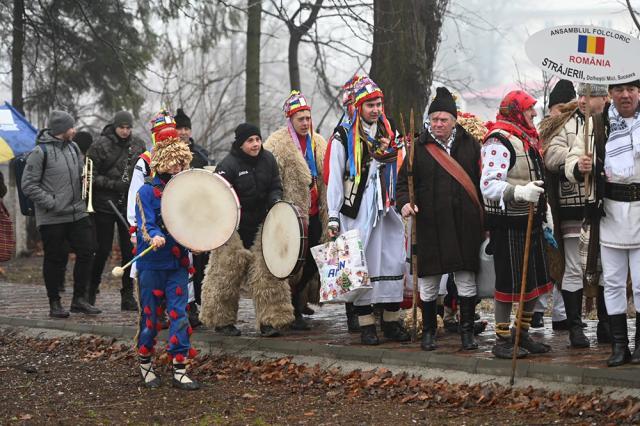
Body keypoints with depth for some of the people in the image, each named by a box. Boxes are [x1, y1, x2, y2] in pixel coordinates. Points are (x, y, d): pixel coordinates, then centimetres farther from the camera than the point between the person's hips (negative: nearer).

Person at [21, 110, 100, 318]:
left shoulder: (73, 147, 11)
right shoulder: (40, 152, -11)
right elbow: (28, 185, -12)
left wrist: (85, 181, 1)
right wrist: (51, 203, -18)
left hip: (77, 213, 6)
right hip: (52, 219, -6)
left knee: (86, 252, 4)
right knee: (55, 260, 1)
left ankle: (79, 299, 15)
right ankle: (54, 303, 13)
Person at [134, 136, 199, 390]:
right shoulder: (147, 192, -4)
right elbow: (145, 224, -14)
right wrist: (154, 236, -34)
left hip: (178, 263, 4)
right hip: (152, 264, -3)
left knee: (179, 314, -3)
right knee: (150, 316, 5)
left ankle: (179, 369, -3)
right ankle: (145, 363, 22)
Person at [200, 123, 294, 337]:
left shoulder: (267, 160, 1)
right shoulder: (228, 165, -15)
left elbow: (275, 187, 9)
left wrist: (275, 200, -12)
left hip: (261, 225, 4)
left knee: (267, 271, -4)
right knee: (227, 274, 0)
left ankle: (269, 320, 0)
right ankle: (222, 321, 14)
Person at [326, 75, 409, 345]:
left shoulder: (389, 134, 14)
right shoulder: (344, 137, 0)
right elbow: (335, 178, -2)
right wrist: (333, 218, -6)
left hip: (386, 211, 4)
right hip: (357, 211, -4)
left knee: (394, 264, 0)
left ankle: (391, 321, 9)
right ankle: (366, 324, 2)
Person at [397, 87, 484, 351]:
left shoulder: (470, 146, 7)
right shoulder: (419, 148, 4)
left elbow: (482, 182, 10)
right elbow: (404, 181, 6)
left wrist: (485, 219, 5)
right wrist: (405, 202, -14)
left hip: (465, 226, 1)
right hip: (431, 226, 0)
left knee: (466, 281, 3)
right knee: (429, 283, 5)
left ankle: (467, 331, 12)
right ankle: (428, 331, 18)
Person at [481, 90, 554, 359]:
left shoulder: (527, 139, 17)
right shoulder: (499, 140, -14)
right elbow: (488, 185, -22)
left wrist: (545, 212, 22)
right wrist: (520, 193, -35)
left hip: (530, 220, 9)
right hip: (508, 223, -9)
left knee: (535, 282, 12)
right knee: (509, 284, -5)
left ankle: (523, 335, 25)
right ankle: (502, 341, 3)